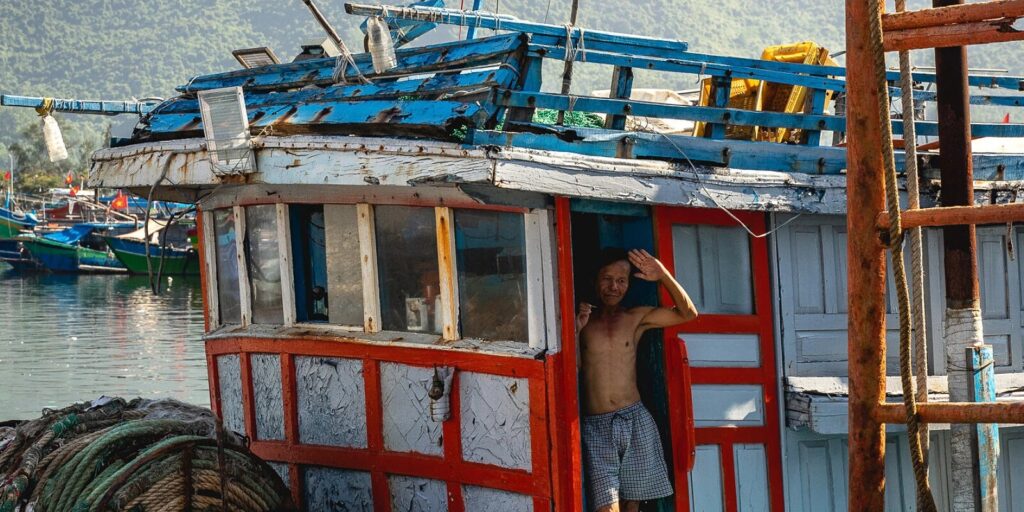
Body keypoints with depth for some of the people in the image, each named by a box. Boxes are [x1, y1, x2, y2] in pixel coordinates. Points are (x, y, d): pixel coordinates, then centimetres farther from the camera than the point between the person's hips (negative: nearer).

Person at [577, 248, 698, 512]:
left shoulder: (636, 318, 10)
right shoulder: (582, 318, 8)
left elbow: (688, 314, 4)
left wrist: (664, 276, -7)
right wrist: (575, 330, -10)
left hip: (635, 421, 2)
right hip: (596, 425, -2)